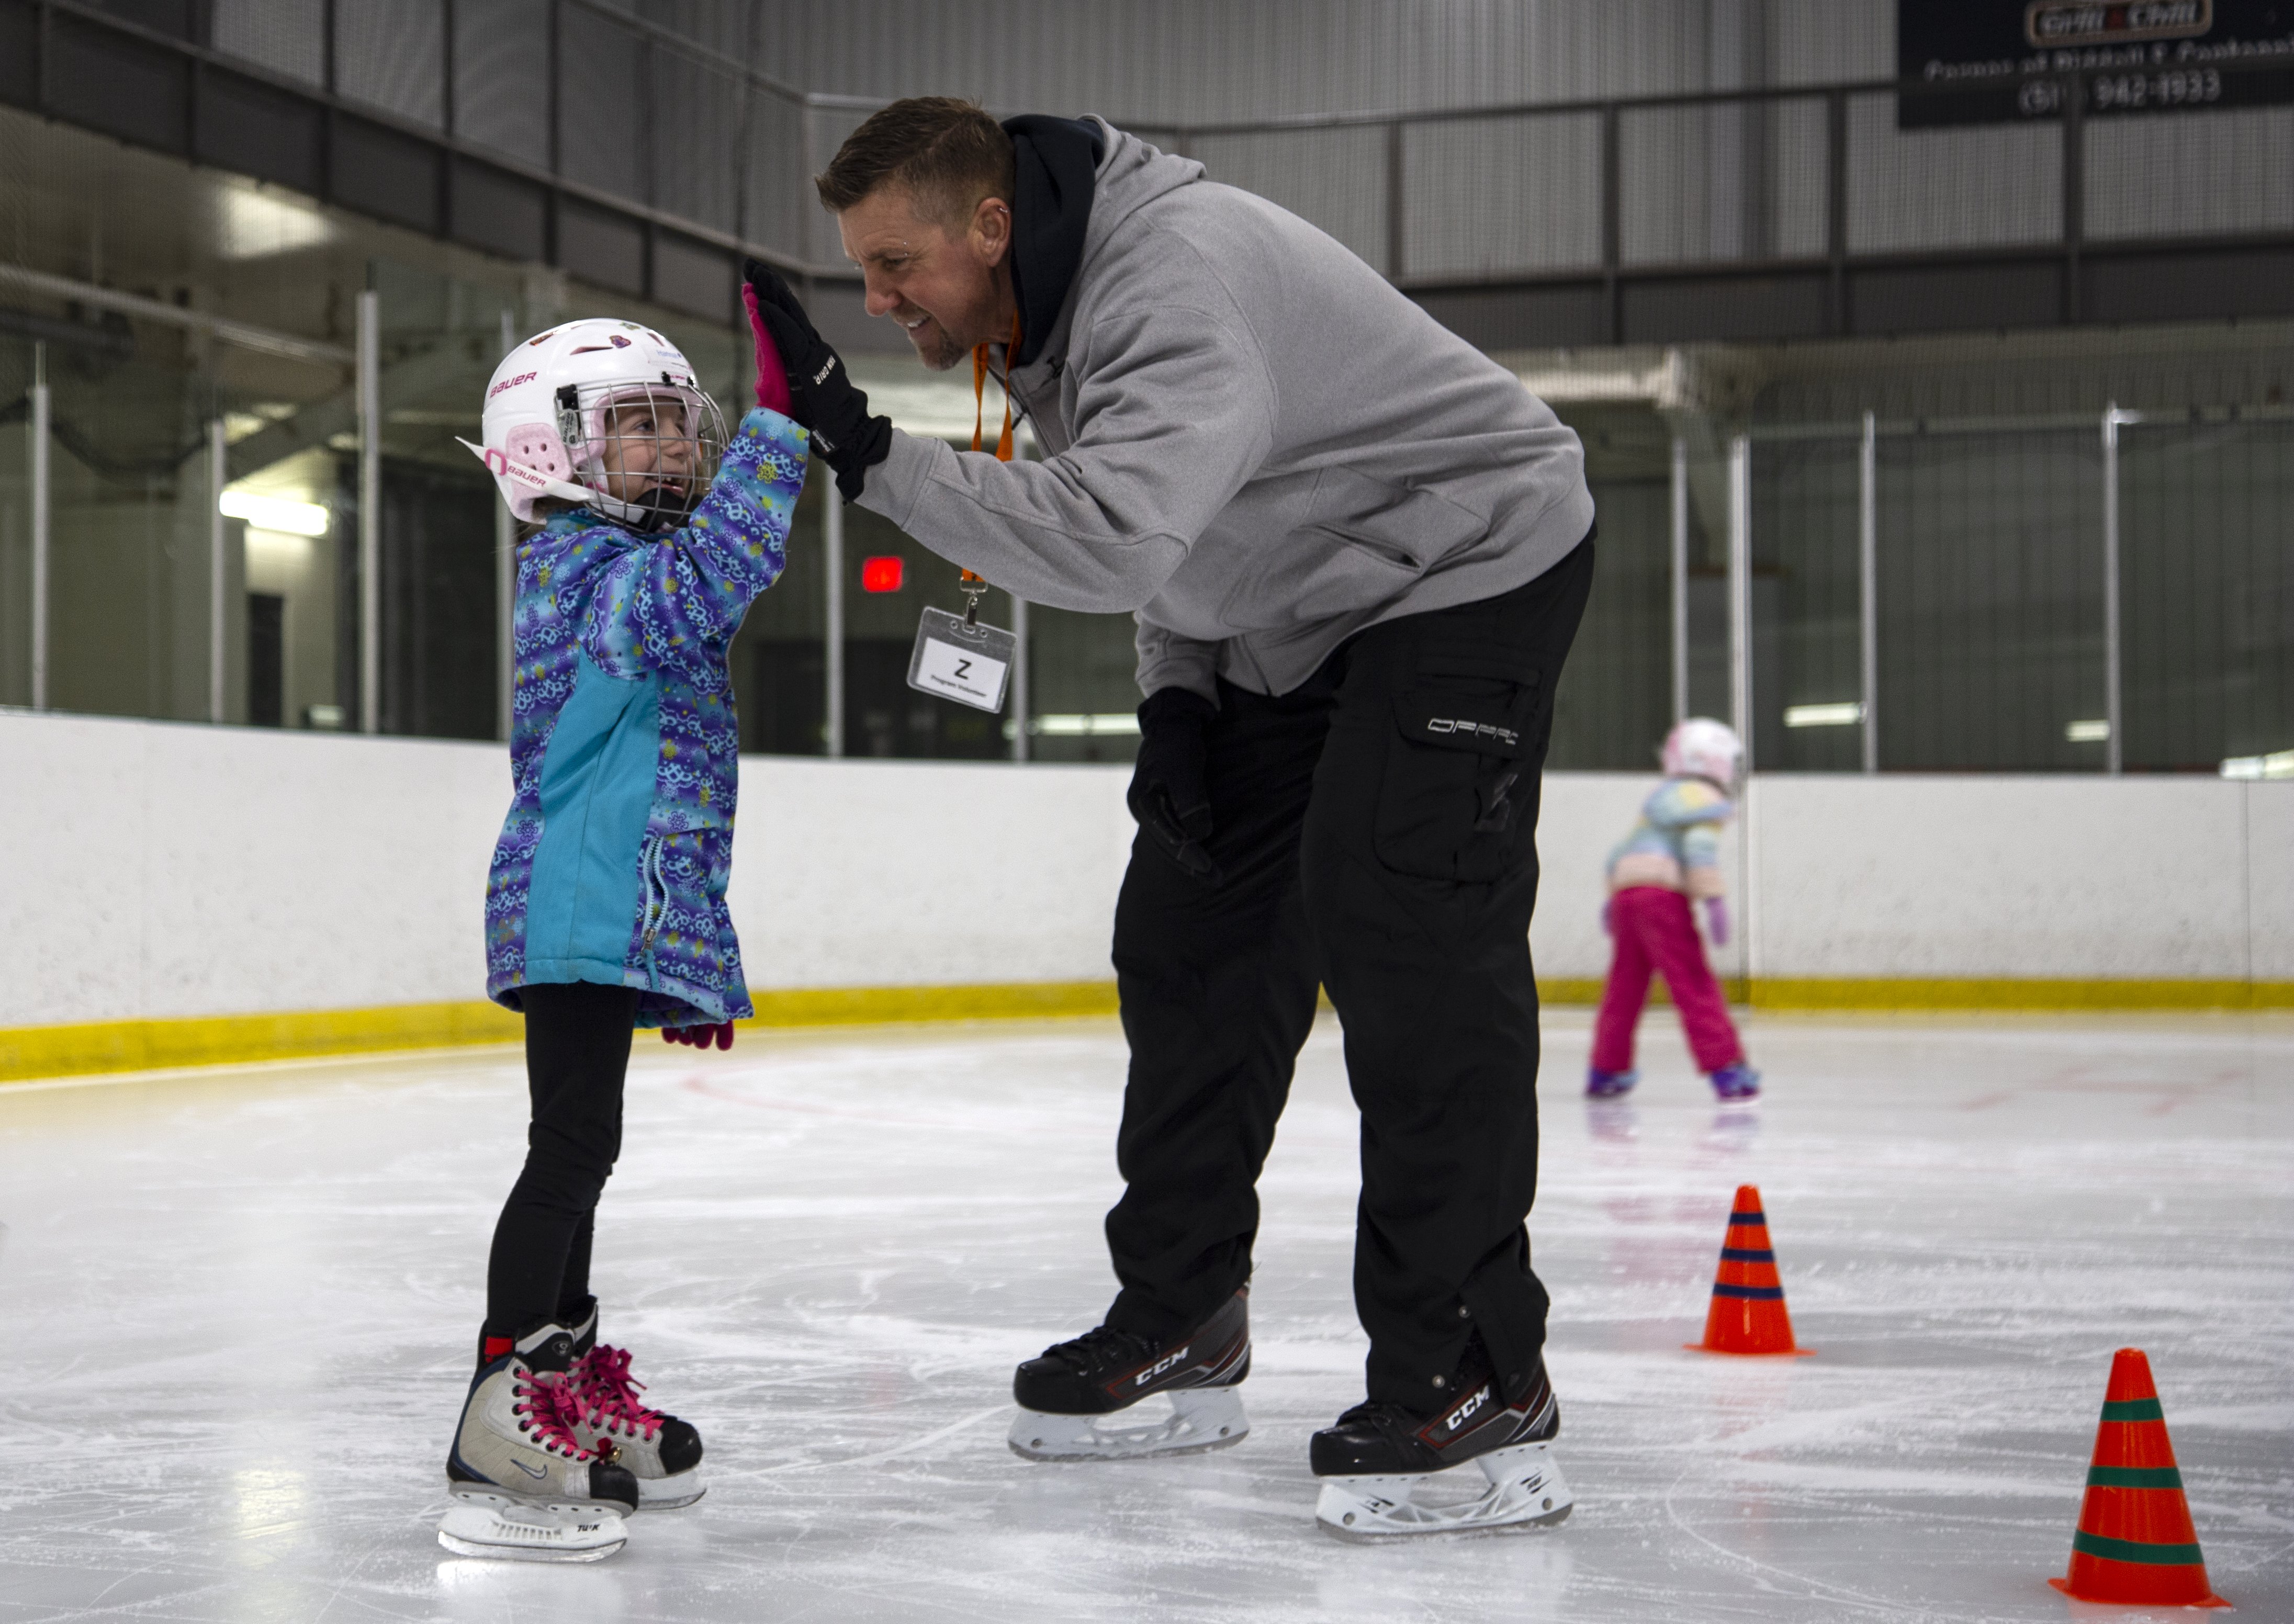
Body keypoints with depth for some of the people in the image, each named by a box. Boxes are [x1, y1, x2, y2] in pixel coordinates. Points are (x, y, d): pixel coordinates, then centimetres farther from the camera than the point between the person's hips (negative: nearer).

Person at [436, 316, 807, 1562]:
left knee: (577, 1155, 16)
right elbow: (709, 572, -32)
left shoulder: (626, 571, 23)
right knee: (573, 1148, -14)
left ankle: (572, 1406, 25)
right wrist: (775, 423, -31)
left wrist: (687, 960, 28)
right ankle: (495, 1443, -15)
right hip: (585, 919, -11)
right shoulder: (583, 565, -9)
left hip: (623, 921, 11)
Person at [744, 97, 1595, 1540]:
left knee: (1402, 931, -20)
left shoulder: (1183, 278, -31)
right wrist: (1174, 697, -1)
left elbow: (1113, 539, -44)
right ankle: (1181, 1333, 17)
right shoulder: (1042, 314, 2)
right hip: (1294, 617, 10)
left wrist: (873, 457, -42)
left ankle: (1482, 1388, -16)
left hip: (1471, 567, -10)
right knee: (1191, 932, 7)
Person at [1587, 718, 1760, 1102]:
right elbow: (1701, 849, -14)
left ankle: (1605, 1071, 25)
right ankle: (1726, 1070, -14)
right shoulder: (1704, 799, 2)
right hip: (1662, 893, -8)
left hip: (1625, 890, 8)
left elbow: (1622, 853, 31)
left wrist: (1613, 898, 36)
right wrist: (1715, 899, -19)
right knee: (1695, 984, -10)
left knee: (1626, 986, 17)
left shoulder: (1660, 798, 28)